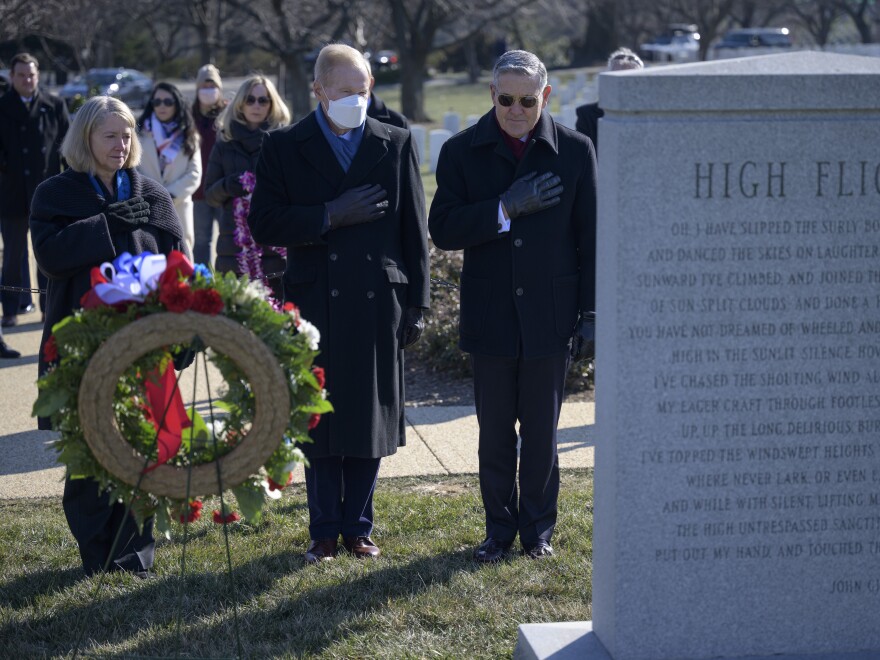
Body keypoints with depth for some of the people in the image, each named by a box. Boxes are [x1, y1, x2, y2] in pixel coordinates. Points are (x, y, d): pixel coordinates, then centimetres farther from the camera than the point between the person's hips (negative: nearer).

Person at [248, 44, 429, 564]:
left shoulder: (396, 145, 5)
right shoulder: (285, 148, 1)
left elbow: (414, 230, 5)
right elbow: (264, 224, -5)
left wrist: (416, 305, 2)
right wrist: (329, 216, -16)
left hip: (379, 303, 1)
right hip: (315, 303, -1)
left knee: (371, 419, 8)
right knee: (319, 422, 6)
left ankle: (359, 526, 21)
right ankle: (324, 530, 18)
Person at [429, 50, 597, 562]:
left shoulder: (575, 151, -1)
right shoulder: (462, 151, -1)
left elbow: (591, 236, 1)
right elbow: (443, 230, -9)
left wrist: (592, 309, -1)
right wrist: (506, 209, -20)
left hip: (551, 317, 0)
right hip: (490, 317, 1)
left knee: (542, 432, 10)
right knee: (495, 433, 10)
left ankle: (538, 526, 24)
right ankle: (500, 528, 23)